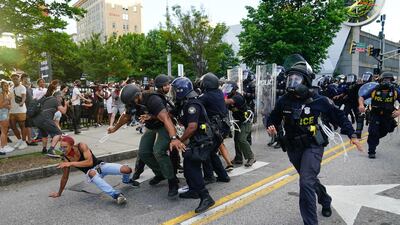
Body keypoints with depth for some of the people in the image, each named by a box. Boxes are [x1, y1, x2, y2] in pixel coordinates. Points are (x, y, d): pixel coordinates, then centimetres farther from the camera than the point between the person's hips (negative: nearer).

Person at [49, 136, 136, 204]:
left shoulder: (81, 146, -22)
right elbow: (65, 177, 3)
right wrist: (59, 193, 11)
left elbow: (90, 162, -32)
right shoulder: (66, 158, -11)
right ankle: (116, 194, -43)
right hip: (91, 172, 1)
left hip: (100, 166, -1)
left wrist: (71, 163, -34)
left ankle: (126, 180, 21)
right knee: (92, 173, -40)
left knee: (127, 169, -20)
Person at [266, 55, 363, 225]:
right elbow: (273, 118, 6)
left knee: (306, 183, -19)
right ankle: (325, 201, 53)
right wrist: (270, 127, -15)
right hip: (293, 148, 5)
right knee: (310, 179, 24)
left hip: (312, 146, -4)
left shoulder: (318, 100, -13)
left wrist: (352, 135, -1)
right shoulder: (284, 101, -7)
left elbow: (338, 116, -1)